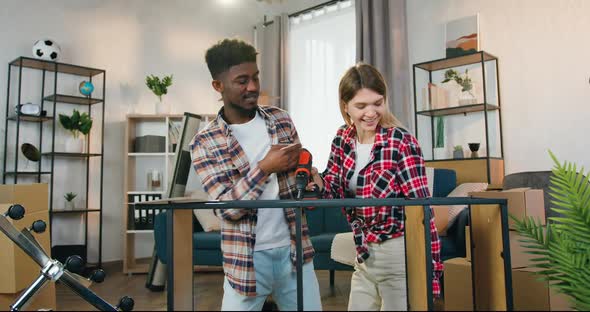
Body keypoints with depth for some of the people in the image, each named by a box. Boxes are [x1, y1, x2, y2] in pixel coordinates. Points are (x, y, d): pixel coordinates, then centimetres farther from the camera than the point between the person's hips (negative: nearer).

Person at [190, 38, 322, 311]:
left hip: (293, 249, 3)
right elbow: (226, 208, -14)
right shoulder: (204, 143, -8)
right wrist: (264, 168, -24)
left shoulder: (281, 120, 3)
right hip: (247, 258, -3)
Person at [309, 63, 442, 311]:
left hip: (400, 256, -6)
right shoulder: (343, 139, -1)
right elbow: (337, 191, 4)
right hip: (364, 255, 6)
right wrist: (319, 182, -18)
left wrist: (429, 269, -19)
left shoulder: (401, 142, -17)